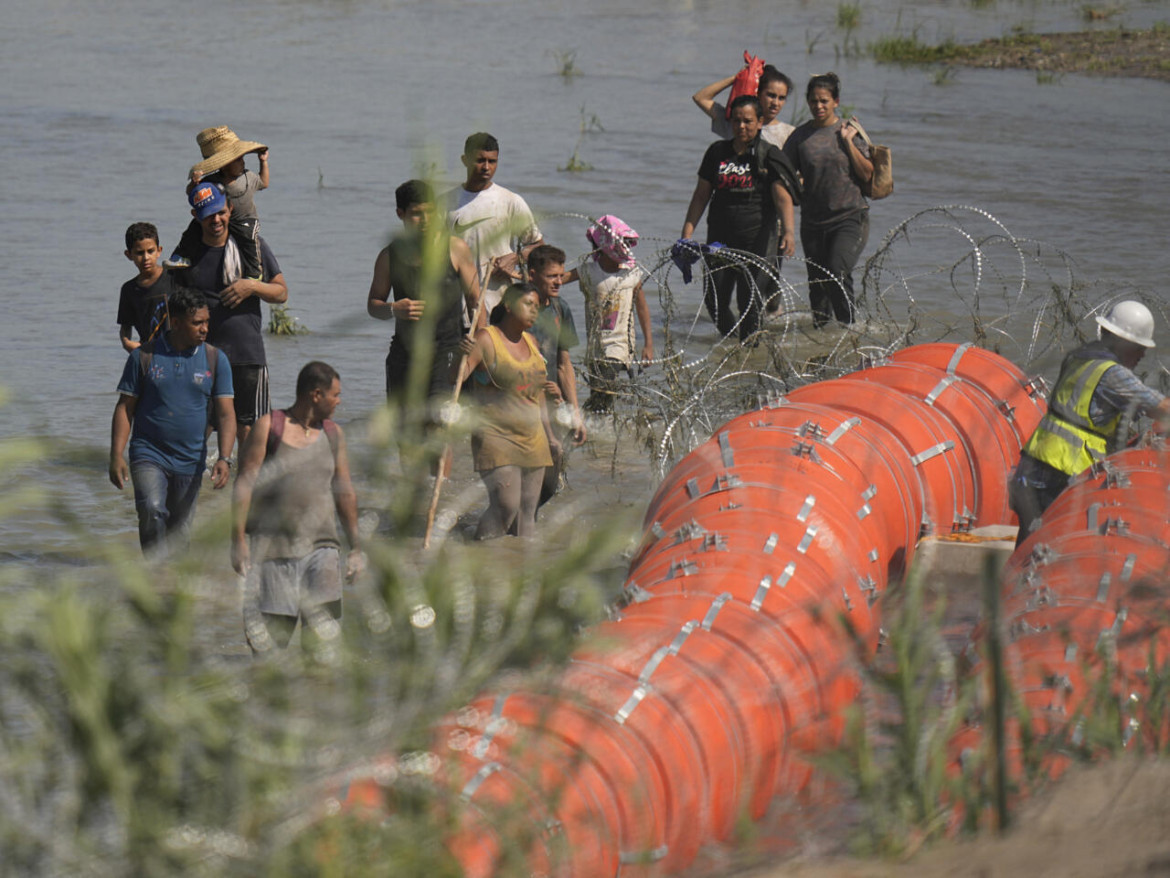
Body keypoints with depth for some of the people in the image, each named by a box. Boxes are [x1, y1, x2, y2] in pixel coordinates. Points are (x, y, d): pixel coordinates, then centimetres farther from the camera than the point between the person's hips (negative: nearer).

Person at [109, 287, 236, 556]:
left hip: (190, 462, 3)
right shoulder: (144, 356, -1)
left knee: (178, 532, 8)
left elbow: (226, 414, 1)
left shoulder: (215, 360, 3)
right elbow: (125, 408, 2)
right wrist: (116, 456, -7)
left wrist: (224, 458, -14)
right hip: (148, 455, -2)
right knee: (152, 512, -26)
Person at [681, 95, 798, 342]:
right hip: (720, 237, 4)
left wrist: (788, 231, -30)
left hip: (758, 238, -4)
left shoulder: (769, 156, -3)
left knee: (749, 300, -8)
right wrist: (686, 234, 4)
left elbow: (783, 198, -13)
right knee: (714, 299, 0)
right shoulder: (717, 152, 9)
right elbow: (701, 195, 13)